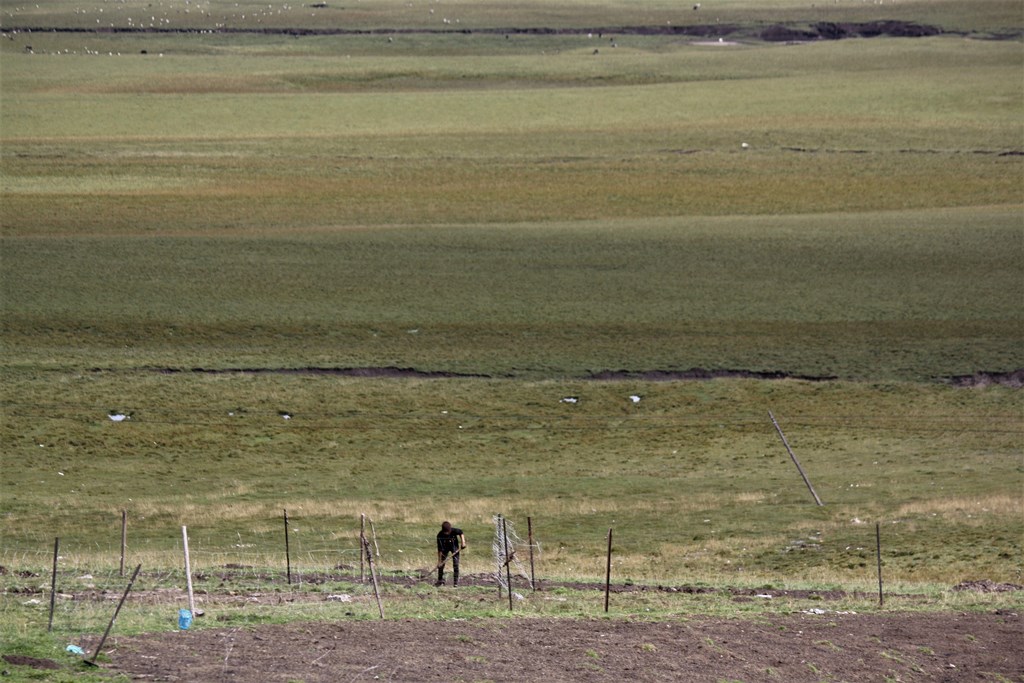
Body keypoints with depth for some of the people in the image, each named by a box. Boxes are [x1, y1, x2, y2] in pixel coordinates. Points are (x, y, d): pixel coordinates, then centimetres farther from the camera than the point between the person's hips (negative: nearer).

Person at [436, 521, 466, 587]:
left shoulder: (454, 531, -30)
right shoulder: (440, 535, -29)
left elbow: (461, 533, -4)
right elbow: (440, 549, -24)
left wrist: (463, 542, -15)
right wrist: (439, 561, -24)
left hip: (454, 546, -1)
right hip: (445, 547, 1)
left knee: (455, 564, -10)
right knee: (441, 564, -2)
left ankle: (456, 582, -6)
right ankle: (440, 580, 14)